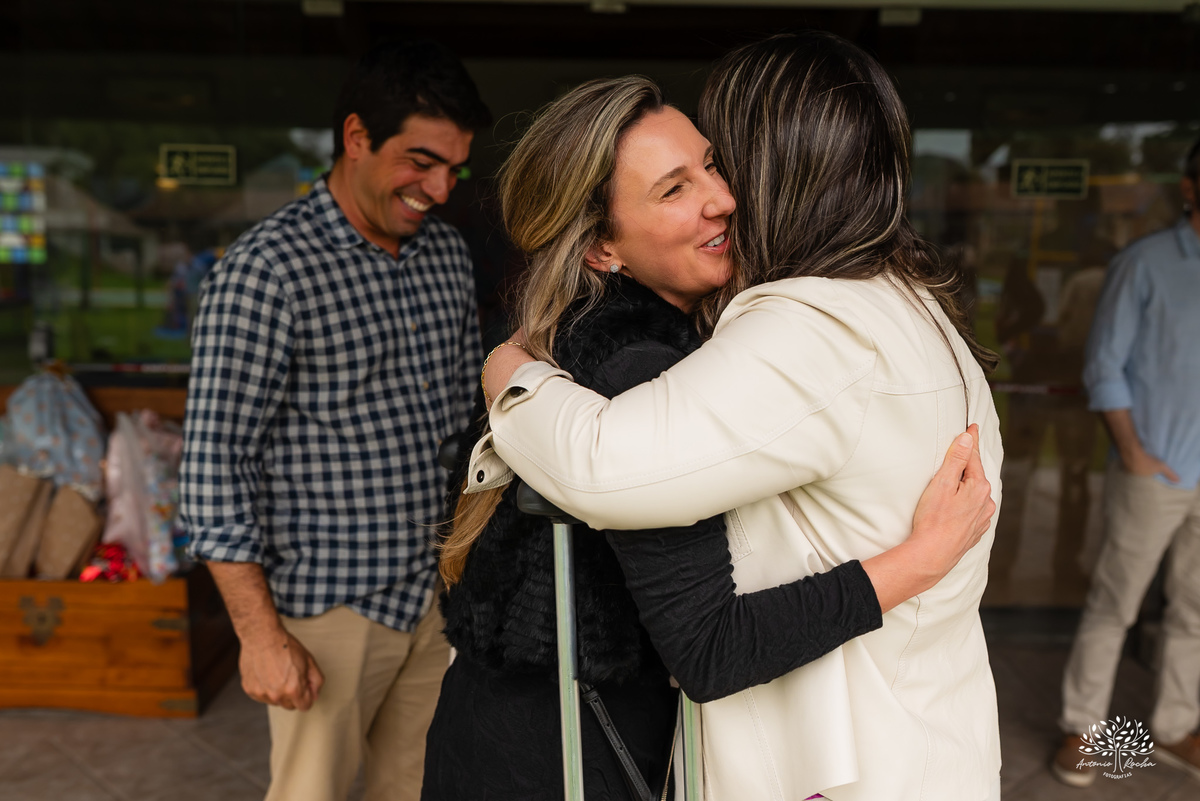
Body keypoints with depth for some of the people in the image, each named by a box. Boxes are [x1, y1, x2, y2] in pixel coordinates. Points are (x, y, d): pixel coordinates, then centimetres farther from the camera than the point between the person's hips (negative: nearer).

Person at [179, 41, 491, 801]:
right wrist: (260, 632, -13)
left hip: (439, 592, 6)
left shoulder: (449, 253, 5)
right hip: (331, 606, -5)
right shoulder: (266, 269, -15)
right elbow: (216, 464, -14)